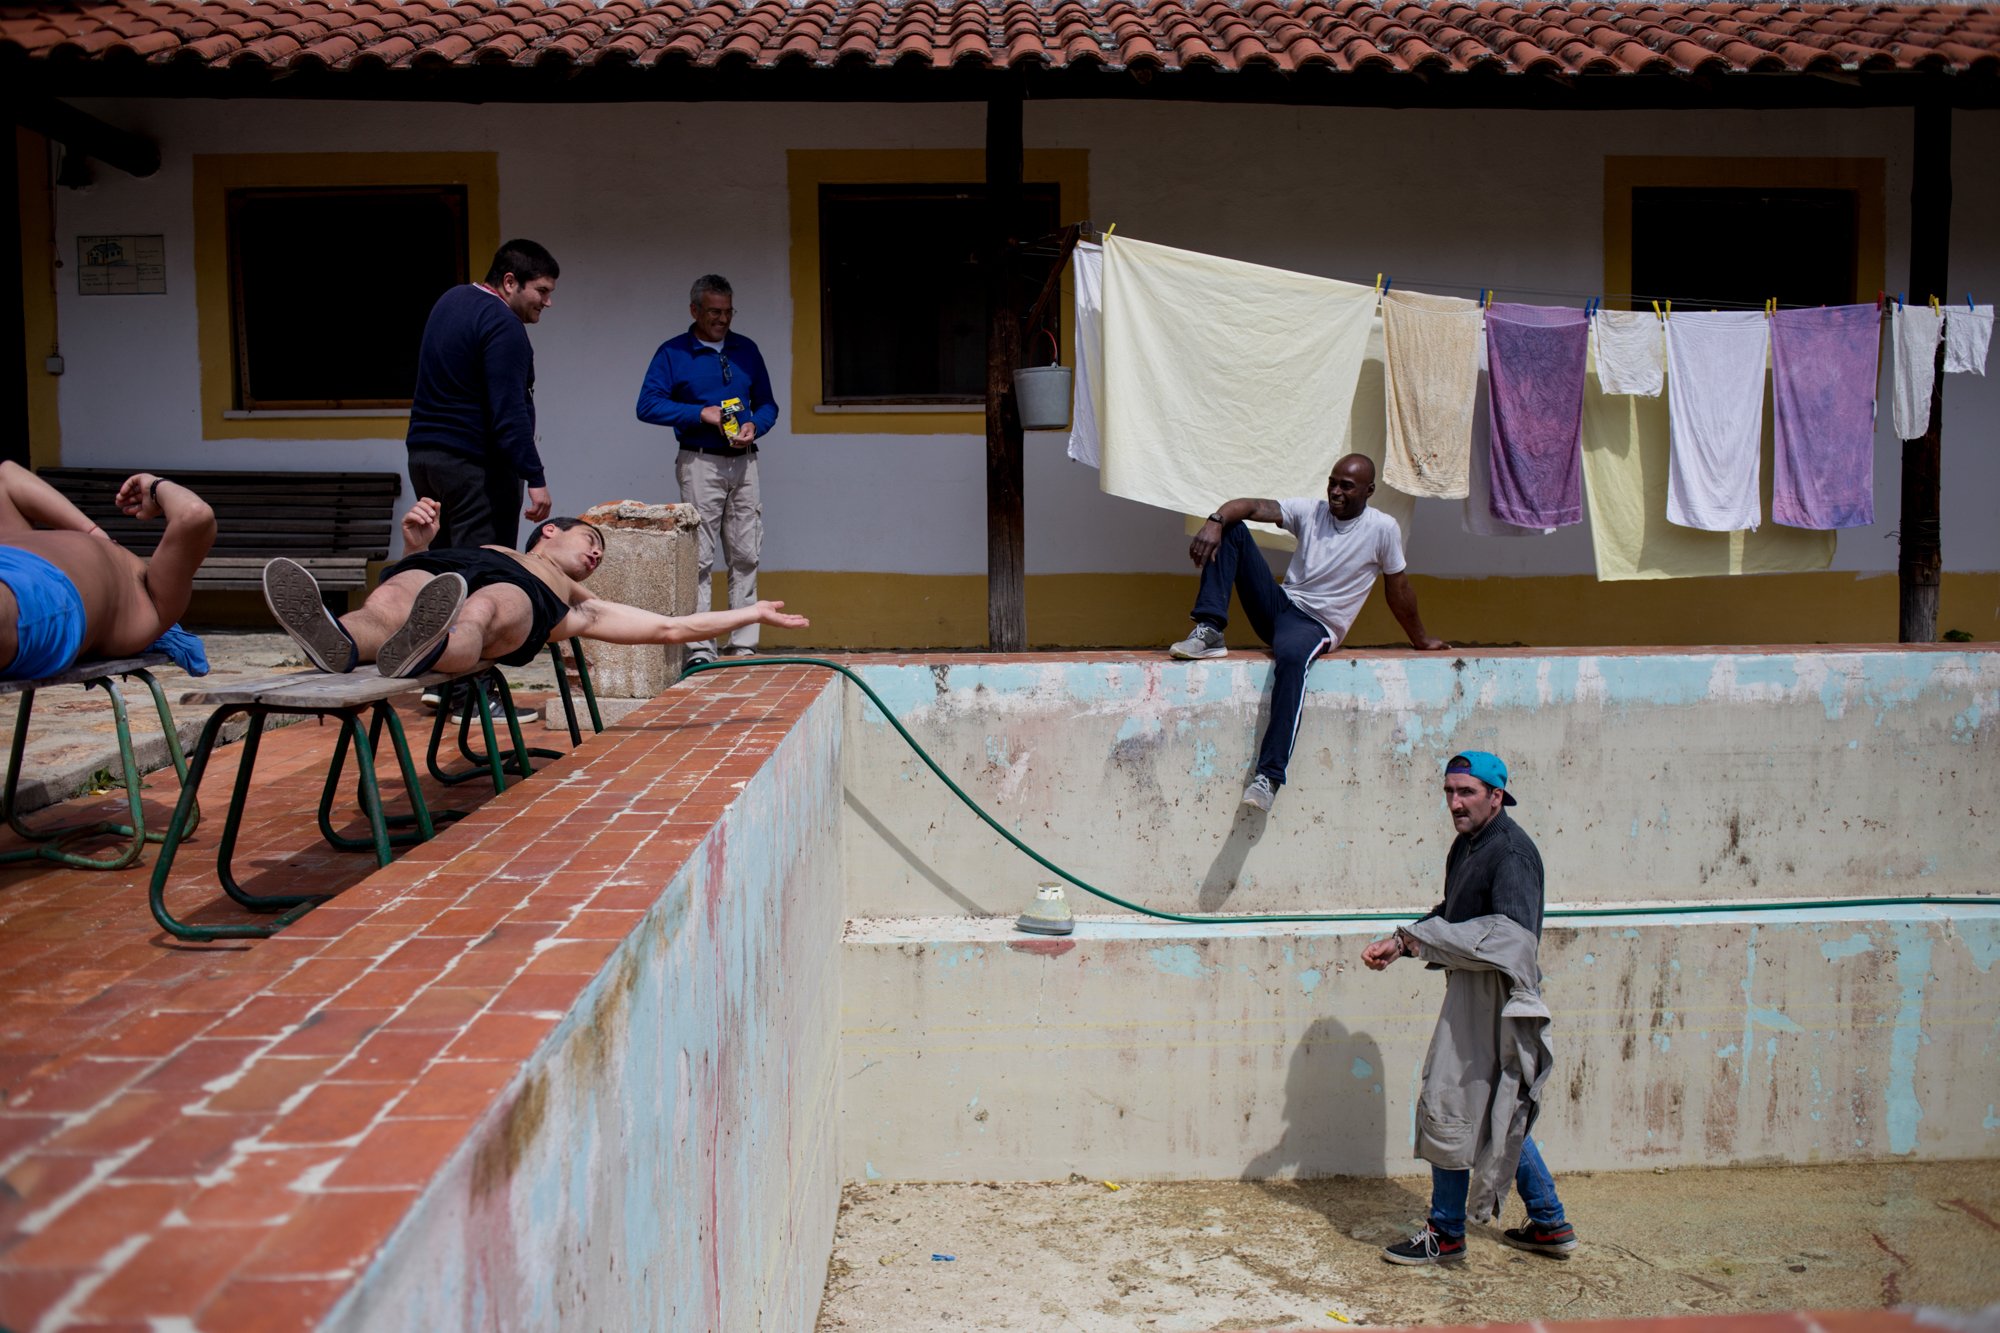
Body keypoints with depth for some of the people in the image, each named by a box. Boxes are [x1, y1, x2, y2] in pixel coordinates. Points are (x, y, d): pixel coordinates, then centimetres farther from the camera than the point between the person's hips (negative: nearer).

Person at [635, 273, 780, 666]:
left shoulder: (746, 350, 13)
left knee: (746, 556, 3)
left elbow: (767, 404, 17)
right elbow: (648, 405, -7)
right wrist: (702, 414, -15)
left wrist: (754, 426, -5)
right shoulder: (672, 353, 1)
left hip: (743, 463, 4)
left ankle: (743, 645, 9)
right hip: (700, 464, -4)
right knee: (699, 558, -6)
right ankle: (699, 648, -3)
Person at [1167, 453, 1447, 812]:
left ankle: (1269, 775, -45)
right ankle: (1209, 633, -22)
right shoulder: (1310, 511, 4)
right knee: (1231, 529, -10)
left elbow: (1398, 590, 7)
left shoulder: (1382, 529, -4)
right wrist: (1216, 520, -31)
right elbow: (1253, 506, -10)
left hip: (1317, 625, -4)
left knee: (1292, 655, -43)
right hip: (1279, 605, 4)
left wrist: (1421, 640, 17)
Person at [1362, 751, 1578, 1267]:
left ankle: (1445, 1234, 9)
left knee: (1449, 1109, -3)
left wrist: (1416, 938, -32)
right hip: (1472, 993, 10)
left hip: (1492, 998, -10)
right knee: (1500, 1115, 18)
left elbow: (1511, 933, -32)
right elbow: (1450, 918, 19)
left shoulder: (1511, 851, -19)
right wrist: (1401, 943, 1)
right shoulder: (1467, 845, 12)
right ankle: (1550, 1224, 30)